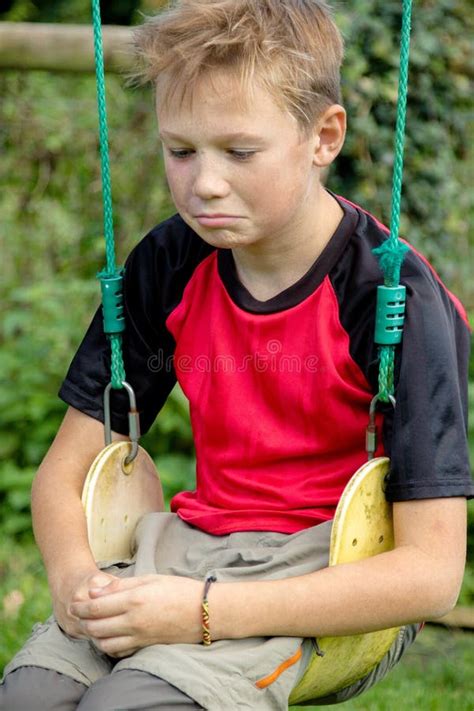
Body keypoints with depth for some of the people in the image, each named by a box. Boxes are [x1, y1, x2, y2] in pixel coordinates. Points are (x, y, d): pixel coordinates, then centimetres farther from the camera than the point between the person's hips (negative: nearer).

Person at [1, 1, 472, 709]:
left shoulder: (397, 298, -14)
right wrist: (74, 575, -16)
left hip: (334, 566, -4)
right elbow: (65, 471, 9)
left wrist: (205, 612, -25)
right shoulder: (168, 266, 3)